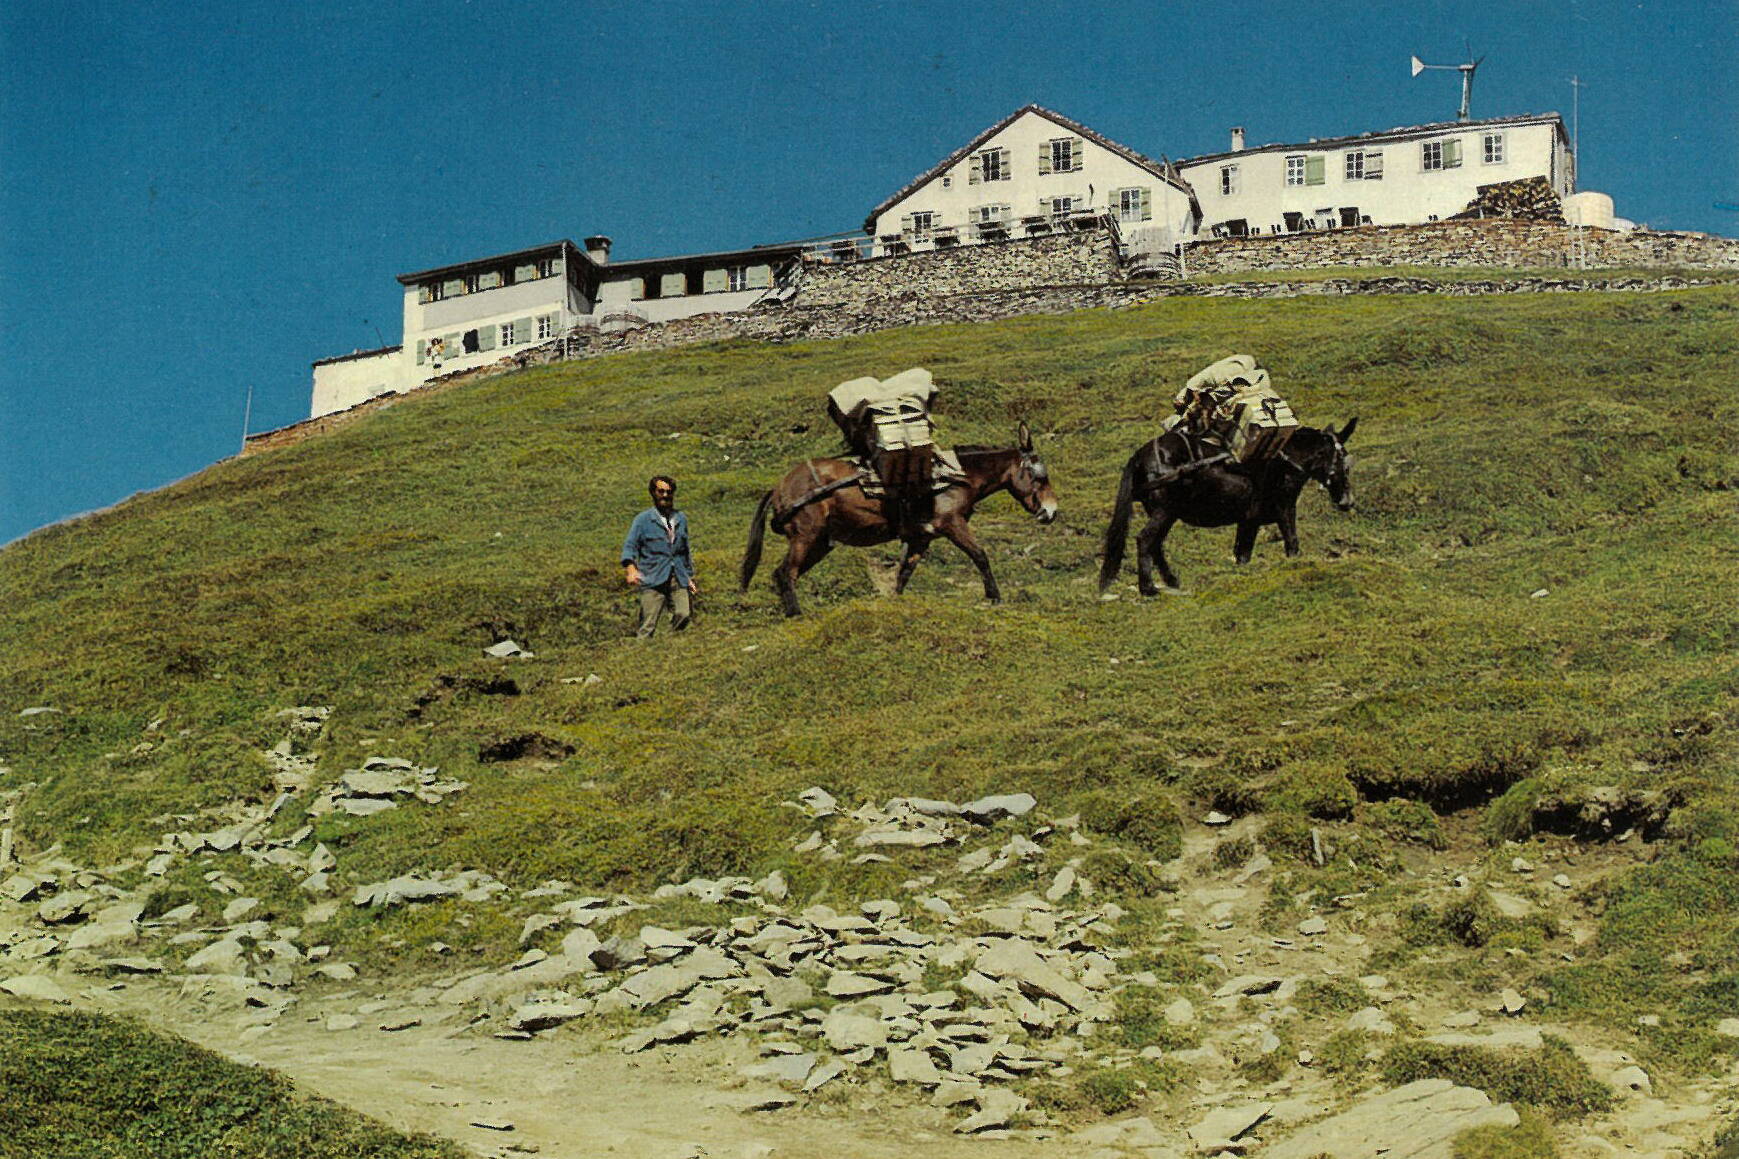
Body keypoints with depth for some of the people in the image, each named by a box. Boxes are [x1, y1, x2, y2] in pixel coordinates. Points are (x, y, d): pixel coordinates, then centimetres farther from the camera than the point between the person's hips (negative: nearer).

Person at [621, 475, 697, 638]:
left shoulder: (681, 519, 19)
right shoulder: (643, 519, 6)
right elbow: (630, 545, -3)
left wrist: (689, 577, 26)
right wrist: (631, 569, -21)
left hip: (678, 579, 4)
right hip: (653, 580, -4)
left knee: (683, 615, -14)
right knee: (648, 625, -10)